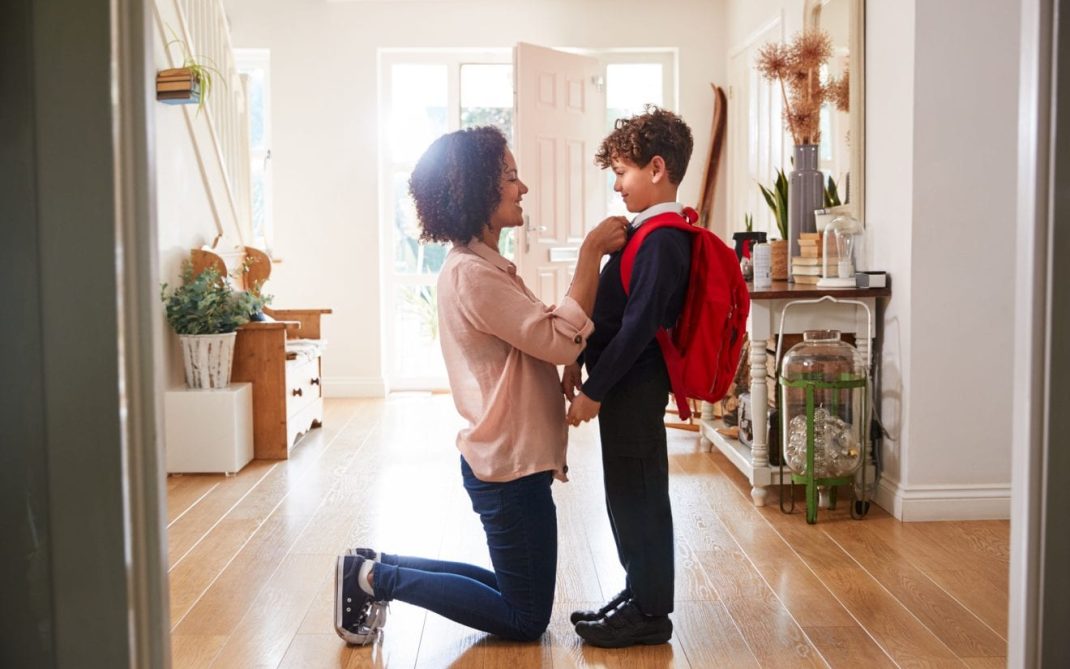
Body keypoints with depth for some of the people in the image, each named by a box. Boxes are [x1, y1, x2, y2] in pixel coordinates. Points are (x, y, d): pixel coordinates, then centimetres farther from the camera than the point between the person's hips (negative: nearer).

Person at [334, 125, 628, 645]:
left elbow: (540, 338, 12)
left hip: (508, 459, 10)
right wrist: (590, 252, -20)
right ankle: (377, 578, 4)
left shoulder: (480, 265, 12)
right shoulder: (472, 274, -21)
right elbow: (562, 341, -23)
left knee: (515, 592, 20)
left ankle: (377, 568, 19)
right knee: (526, 620, 4)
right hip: (511, 467, -10)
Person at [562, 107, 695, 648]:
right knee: (627, 494, 17)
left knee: (637, 495, 0)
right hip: (624, 384, 10)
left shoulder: (662, 240, -18)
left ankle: (650, 614, 12)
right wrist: (579, 363, 16)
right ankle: (639, 593, 29)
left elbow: (638, 325, -23)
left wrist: (593, 391, -20)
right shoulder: (649, 232, 13)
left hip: (634, 386, -10)